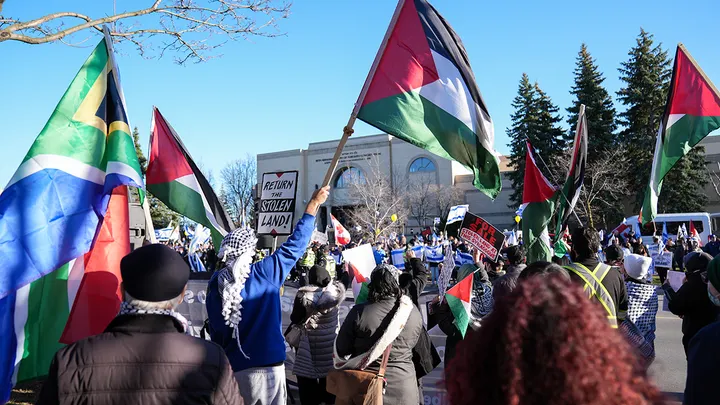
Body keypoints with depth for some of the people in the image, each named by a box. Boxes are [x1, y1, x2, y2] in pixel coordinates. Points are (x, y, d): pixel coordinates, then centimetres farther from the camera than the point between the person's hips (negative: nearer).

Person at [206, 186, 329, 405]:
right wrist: (313, 204, 2)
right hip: (266, 364, -4)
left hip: (230, 367, 4)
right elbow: (294, 245, -7)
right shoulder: (265, 274, -14)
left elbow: (215, 331, 5)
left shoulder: (215, 284, -4)